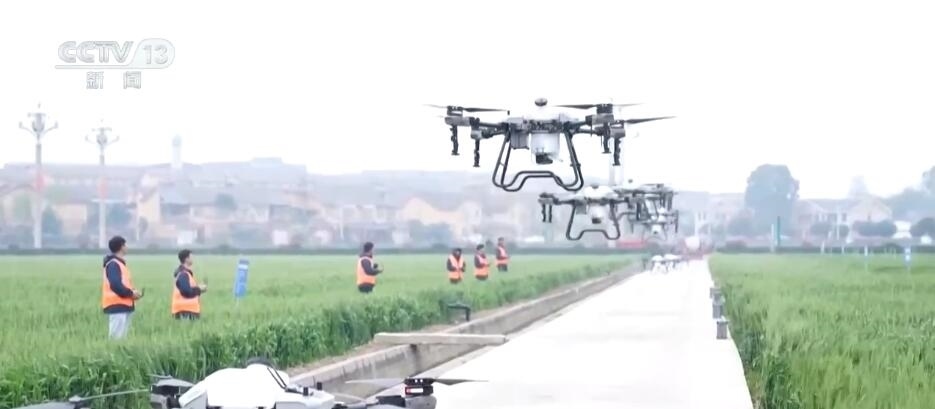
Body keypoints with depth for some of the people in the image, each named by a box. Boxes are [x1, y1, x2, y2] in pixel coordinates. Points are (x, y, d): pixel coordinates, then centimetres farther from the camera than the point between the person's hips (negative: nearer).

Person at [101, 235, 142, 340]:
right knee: (117, 338, -12)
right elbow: (116, 285, -23)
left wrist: (132, 292, 6)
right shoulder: (113, 264, -13)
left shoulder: (119, 263, 19)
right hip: (117, 307, -10)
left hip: (123, 306, 10)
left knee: (122, 337, 9)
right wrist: (131, 293, -13)